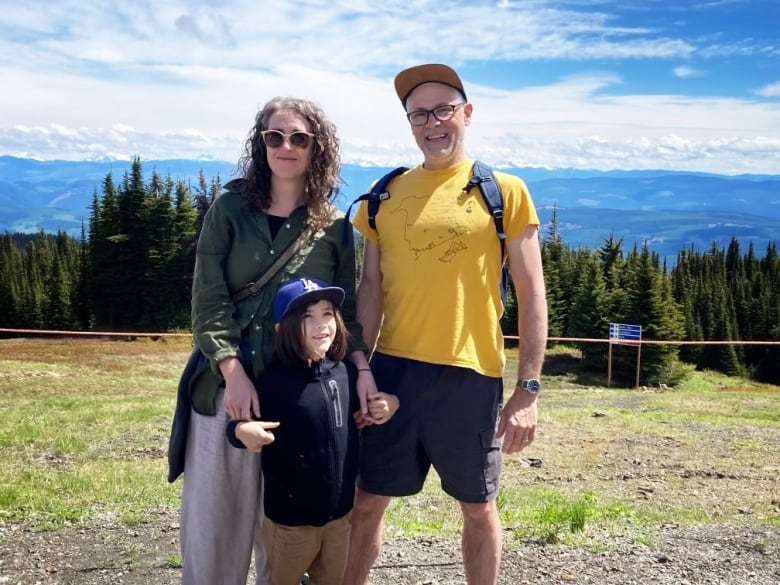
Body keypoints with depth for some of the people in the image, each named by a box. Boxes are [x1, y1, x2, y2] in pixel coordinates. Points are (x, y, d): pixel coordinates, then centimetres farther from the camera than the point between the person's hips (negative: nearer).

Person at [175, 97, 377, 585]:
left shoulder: (335, 226, 6)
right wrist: (234, 374, -15)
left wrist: (361, 366, -10)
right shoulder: (230, 209, 3)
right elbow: (208, 300, -3)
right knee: (214, 512, 6)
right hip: (227, 382, 0)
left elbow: (345, 308, 8)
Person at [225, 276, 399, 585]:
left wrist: (389, 404, -4)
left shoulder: (347, 373, -4)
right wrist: (241, 431, -37)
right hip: (289, 519, -5)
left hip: (340, 514, 5)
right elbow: (241, 426, -16)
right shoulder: (274, 381, -19)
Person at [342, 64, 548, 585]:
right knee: (366, 500, 11)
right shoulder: (385, 195, 7)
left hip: (471, 377, -2)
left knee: (478, 506, 14)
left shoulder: (505, 192, -2)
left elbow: (532, 296, -3)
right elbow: (371, 290, 9)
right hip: (393, 370, 3)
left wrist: (528, 390, -8)